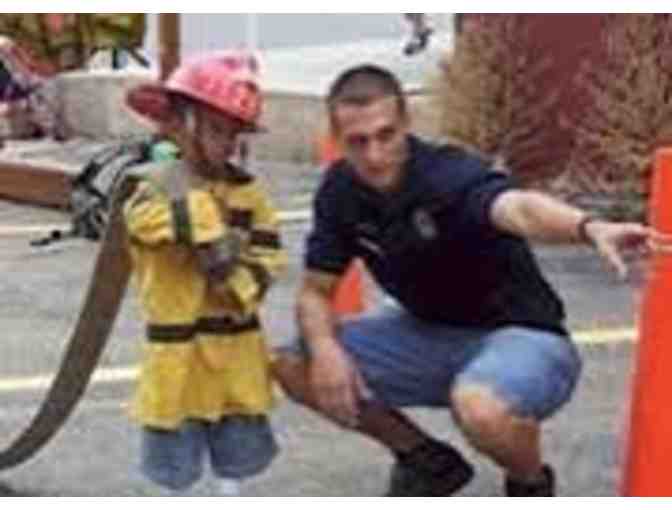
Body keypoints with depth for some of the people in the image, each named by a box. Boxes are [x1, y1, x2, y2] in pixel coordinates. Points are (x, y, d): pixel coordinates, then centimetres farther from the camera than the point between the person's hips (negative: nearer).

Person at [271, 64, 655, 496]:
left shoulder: (450, 175, -27)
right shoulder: (341, 190, -7)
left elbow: (518, 208, -49)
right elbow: (316, 291, 0)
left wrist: (590, 228, -71)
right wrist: (325, 348, -23)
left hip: (520, 335, -7)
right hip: (429, 333, 7)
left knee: (481, 408, -40)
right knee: (295, 367, -6)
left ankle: (532, 484, -2)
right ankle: (428, 460, 14)